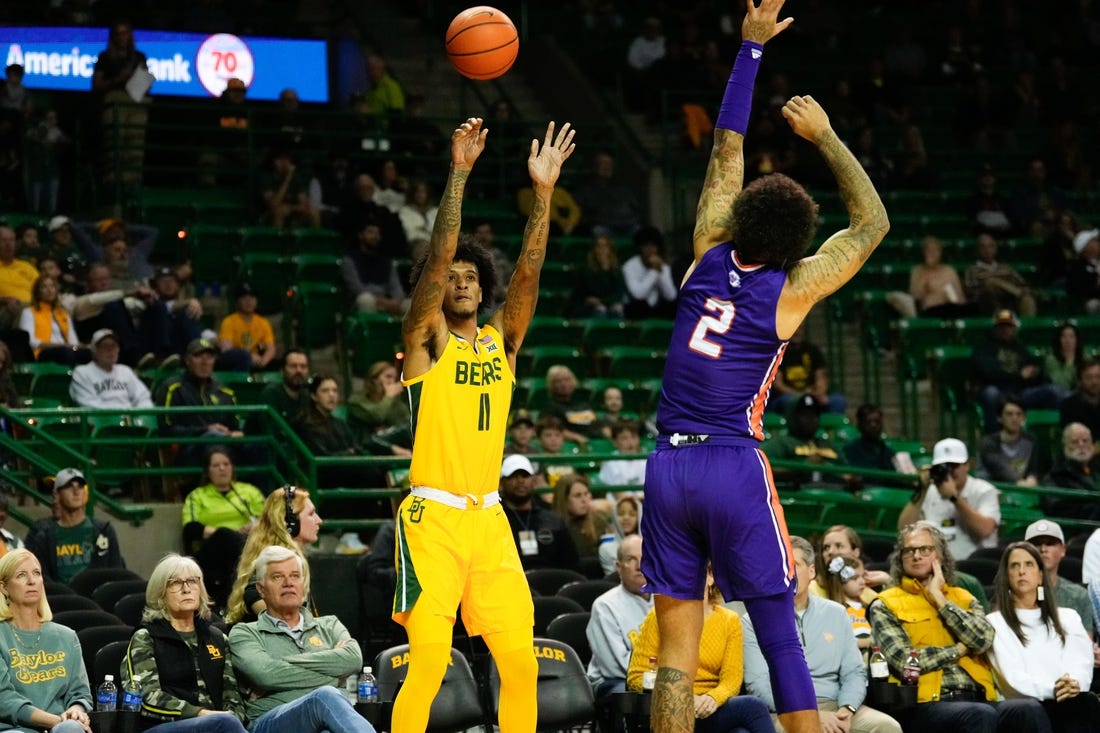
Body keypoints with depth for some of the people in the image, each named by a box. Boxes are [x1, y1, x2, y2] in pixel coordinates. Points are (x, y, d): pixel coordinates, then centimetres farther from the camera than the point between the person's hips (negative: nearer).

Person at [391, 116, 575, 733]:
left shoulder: (501, 340, 14)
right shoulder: (426, 337, 1)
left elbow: (529, 272, 1)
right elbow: (438, 256, -11)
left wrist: (544, 190, -9)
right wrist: (459, 172, -19)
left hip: (490, 520, 5)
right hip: (433, 515, -5)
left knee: (521, 662, 1)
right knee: (429, 662, -15)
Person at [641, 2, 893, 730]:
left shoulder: (709, 256, 5)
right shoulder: (790, 290, -3)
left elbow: (727, 150, 13)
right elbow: (873, 222, 9)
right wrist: (826, 137, 13)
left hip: (669, 469, 3)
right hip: (735, 469, -3)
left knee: (677, 652, 3)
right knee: (780, 636, 3)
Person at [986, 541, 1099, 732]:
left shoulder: (1068, 618, 27)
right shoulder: (995, 623, 14)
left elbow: (1082, 664, 10)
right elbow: (1013, 677, 0)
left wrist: (1074, 684, -16)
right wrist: (1051, 690, -21)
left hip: (1070, 701, 3)